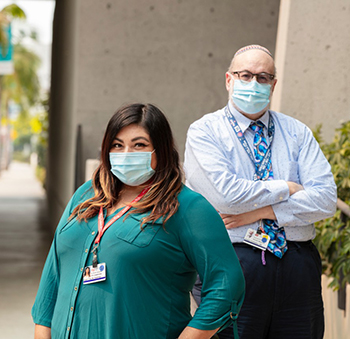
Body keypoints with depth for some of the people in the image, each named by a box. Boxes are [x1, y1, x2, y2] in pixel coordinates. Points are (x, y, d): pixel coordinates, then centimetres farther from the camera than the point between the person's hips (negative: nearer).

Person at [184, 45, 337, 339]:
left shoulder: (297, 133, 13)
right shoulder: (204, 132, 2)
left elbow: (326, 199, 0)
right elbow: (225, 195, -15)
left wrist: (263, 211, -10)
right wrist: (285, 189, -4)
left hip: (298, 268, 4)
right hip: (231, 266, -3)